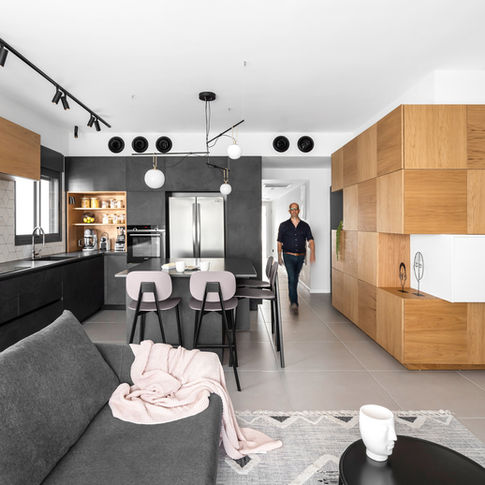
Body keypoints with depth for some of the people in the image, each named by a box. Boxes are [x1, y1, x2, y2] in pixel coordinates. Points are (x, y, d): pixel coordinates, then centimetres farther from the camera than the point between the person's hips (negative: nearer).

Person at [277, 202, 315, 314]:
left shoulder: (305, 226, 5)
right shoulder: (284, 225, 1)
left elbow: (311, 240, -2)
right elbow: (279, 242, 5)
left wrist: (312, 253, -18)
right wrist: (279, 256, 3)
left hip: (300, 256, 3)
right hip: (289, 256, -3)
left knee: (295, 279, 14)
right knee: (292, 278, -15)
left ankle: (292, 301, 31)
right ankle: (294, 304, -21)